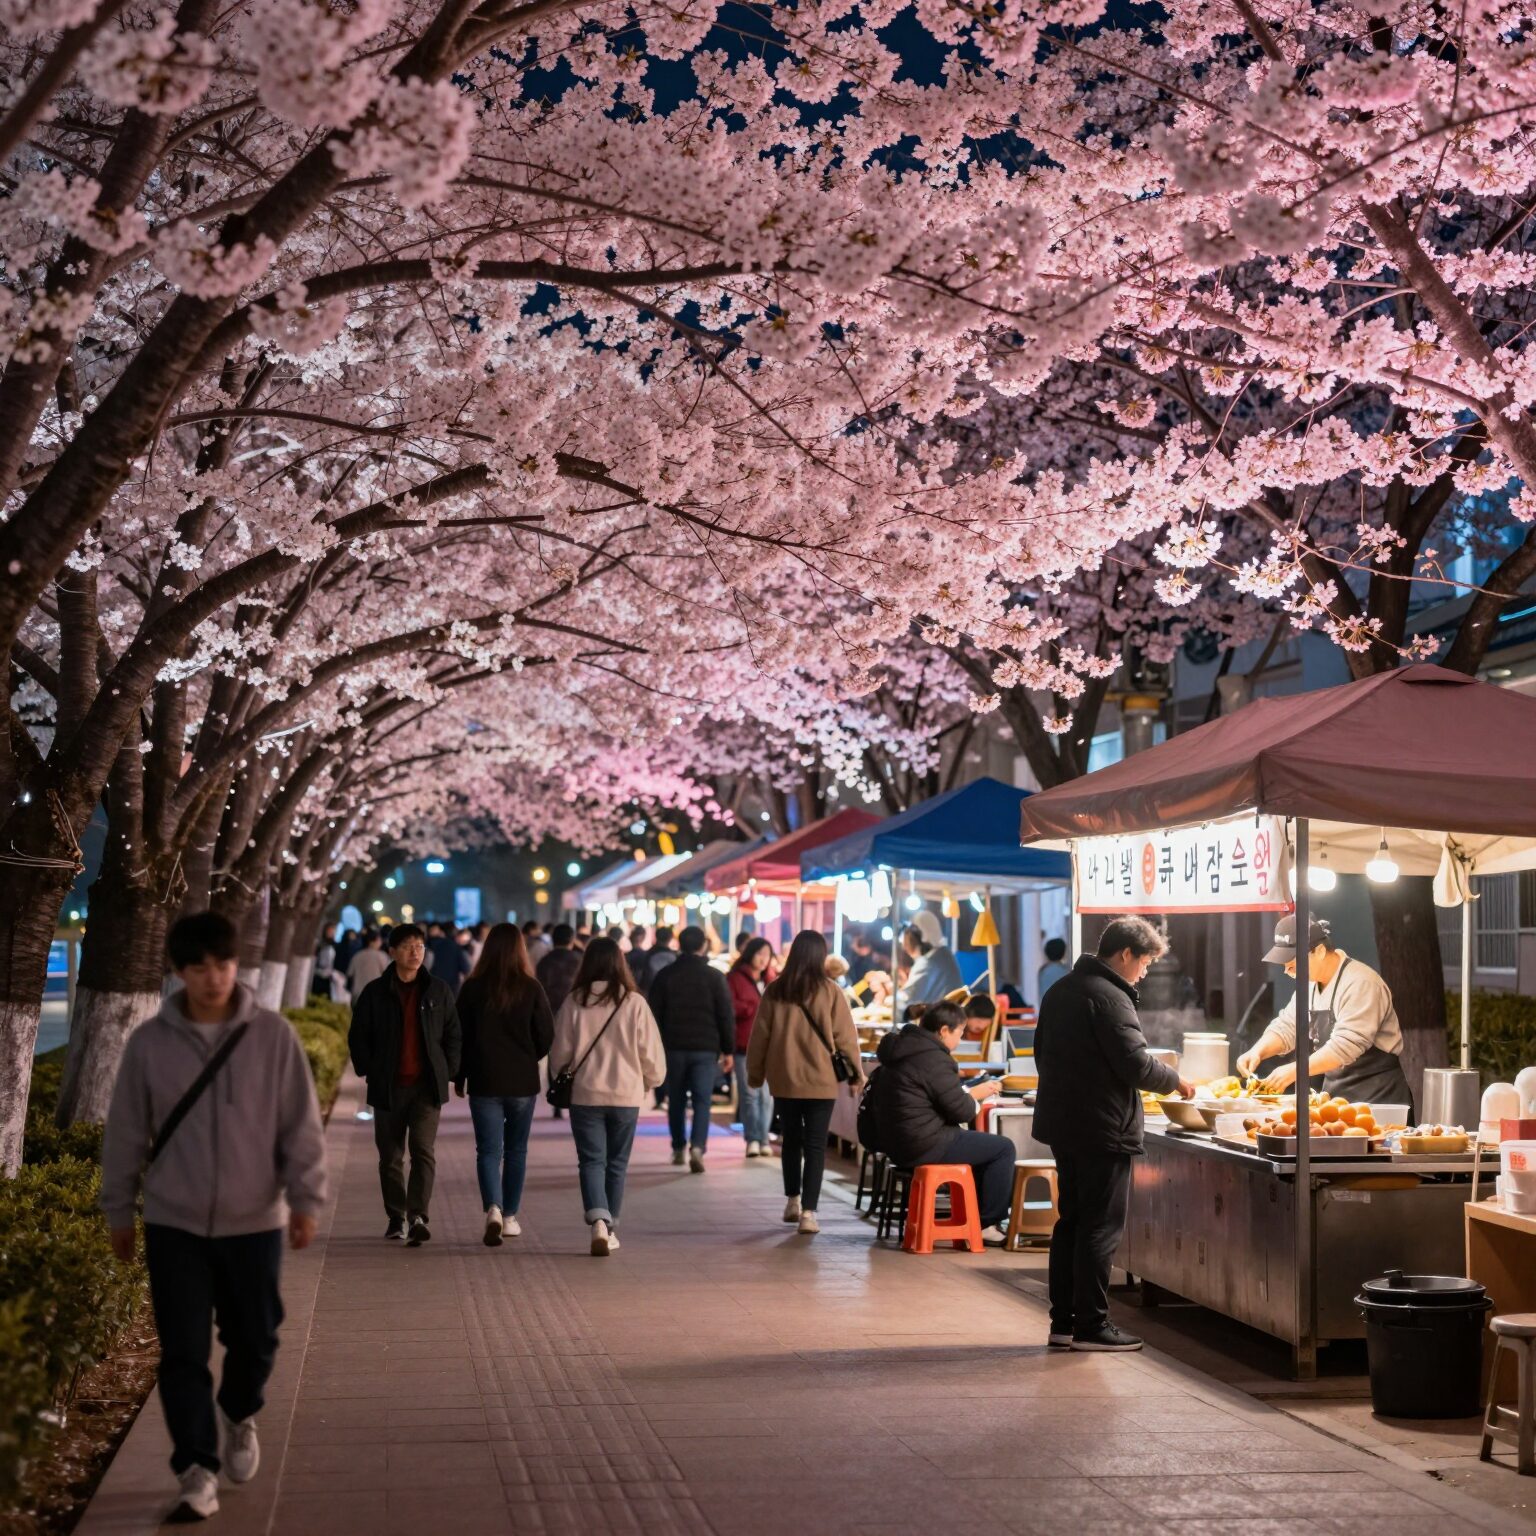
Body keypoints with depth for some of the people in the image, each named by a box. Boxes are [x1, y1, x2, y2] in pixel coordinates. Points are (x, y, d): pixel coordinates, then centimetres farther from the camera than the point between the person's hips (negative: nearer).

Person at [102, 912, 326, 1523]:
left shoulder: (273, 1035, -6)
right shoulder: (149, 1043, -4)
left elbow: (301, 1126, -3)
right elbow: (126, 1134, 4)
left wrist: (305, 1199, -7)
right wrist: (119, 1211, 8)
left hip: (254, 1221, 0)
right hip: (174, 1224, 0)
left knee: (254, 1340, 11)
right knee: (184, 1353, -1)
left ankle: (239, 1416, 41)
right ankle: (198, 1473, 8)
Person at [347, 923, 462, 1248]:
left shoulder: (438, 990, 5)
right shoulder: (375, 992, 2)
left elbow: (453, 1035, 10)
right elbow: (357, 1036, 7)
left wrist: (448, 1072, 1)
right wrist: (368, 1072, -1)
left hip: (427, 1086, -1)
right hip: (388, 1087, 1)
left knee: (423, 1150, -12)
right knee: (390, 1156, 8)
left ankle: (419, 1217, -17)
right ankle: (396, 1218, 20)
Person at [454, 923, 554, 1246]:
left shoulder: (472, 989, -5)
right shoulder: (531, 989, -6)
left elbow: (459, 1036, -1)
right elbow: (546, 1037, -3)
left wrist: (459, 1076, 10)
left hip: (484, 1083, 0)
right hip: (523, 1082, 0)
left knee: (488, 1150, 1)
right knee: (516, 1150, 14)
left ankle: (493, 1209, -20)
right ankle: (510, 1217, 19)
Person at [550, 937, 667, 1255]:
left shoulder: (574, 1002, -7)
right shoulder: (634, 1003, -9)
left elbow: (560, 1053, 0)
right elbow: (651, 1052, -4)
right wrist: (650, 1081, 16)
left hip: (585, 1095, 0)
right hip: (626, 1095, 0)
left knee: (591, 1161, 3)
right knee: (616, 1163, 14)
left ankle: (599, 1221, -18)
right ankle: (610, 1229, 19)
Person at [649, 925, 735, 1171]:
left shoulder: (664, 976, 2)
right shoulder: (714, 977, -2)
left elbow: (655, 1015, 3)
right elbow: (726, 1016, -2)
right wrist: (728, 1050, 4)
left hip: (674, 1047, 2)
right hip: (706, 1048, -2)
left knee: (676, 1100, 15)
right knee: (702, 1100, -2)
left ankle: (678, 1148, 21)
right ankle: (697, 1147, -19)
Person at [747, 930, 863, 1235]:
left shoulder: (774, 991, -1)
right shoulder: (830, 991, -8)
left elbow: (759, 1036, 5)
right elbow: (845, 1037, -4)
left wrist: (755, 1073, 17)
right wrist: (855, 1074, 7)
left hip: (783, 1080, 3)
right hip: (820, 1081, -3)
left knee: (791, 1139, 19)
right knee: (815, 1144, 2)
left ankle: (792, 1201, 28)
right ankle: (808, 1212, -4)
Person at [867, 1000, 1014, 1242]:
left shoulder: (901, 1048, 12)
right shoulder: (933, 1059, -19)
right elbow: (961, 1111, -16)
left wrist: (968, 1092, 13)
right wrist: (976, 1094, 2)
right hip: (926, 1146, -10)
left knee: (981, 1140, 27)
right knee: (1004, 1148, -1)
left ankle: (976, 1214, 26)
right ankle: (988, 1224, 3)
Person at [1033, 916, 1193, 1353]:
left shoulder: (1061, 990, 12)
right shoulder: (1110, 998, -17)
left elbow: (1043, 1053, 20)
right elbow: (1136, 1065, -21)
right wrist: (1175, 1081, -4)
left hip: (1063, 1124, 9)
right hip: (1102, 1131, -9)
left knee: (1071, 1222, 14)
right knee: (1101, 1228, -2)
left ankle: (1063, 1321, 18)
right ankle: (1091, 1325, 1)